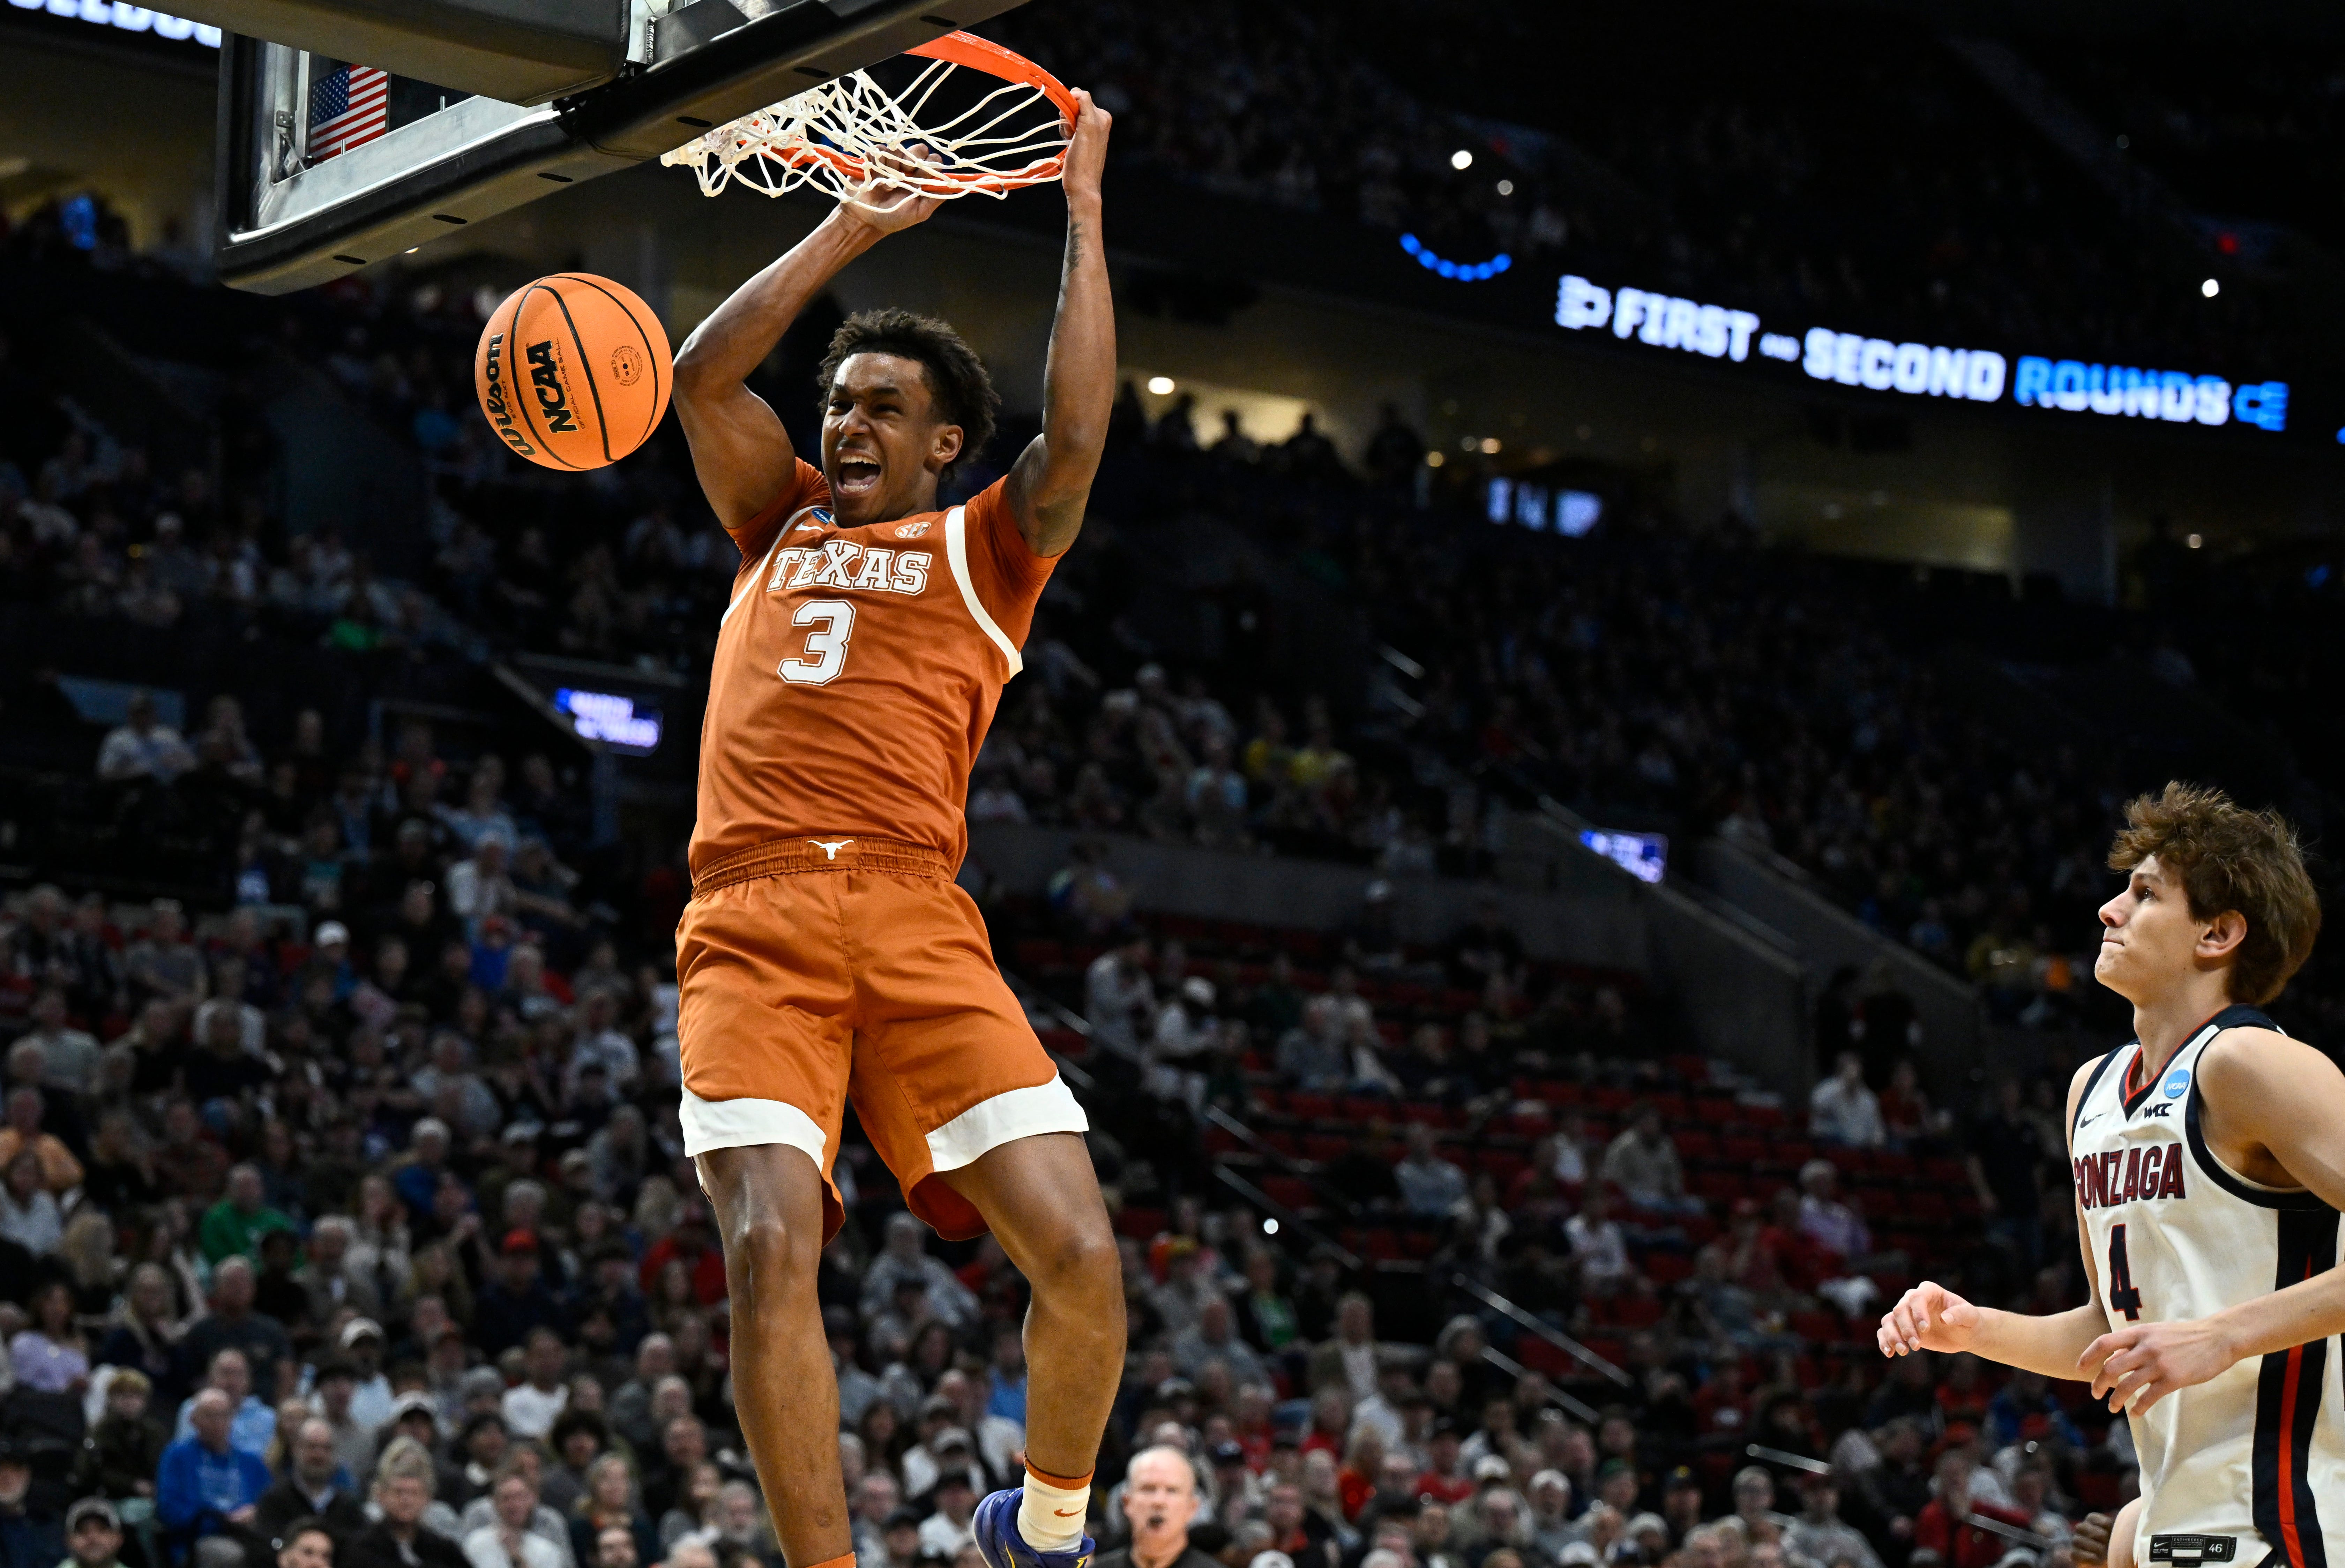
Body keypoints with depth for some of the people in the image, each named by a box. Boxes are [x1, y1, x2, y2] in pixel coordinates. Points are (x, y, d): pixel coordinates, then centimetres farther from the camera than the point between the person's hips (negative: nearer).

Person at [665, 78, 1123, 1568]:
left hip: (914, 918, -1)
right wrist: (848, 231, 18)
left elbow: (1079, 431, 2)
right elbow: (705, 376, 16)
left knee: (1080, 1255, -13)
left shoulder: (983, 548, 19)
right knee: (772, 1249, -20)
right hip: (751, 925, 1)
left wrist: (1083, 205, 7)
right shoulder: (782, 523, 27)